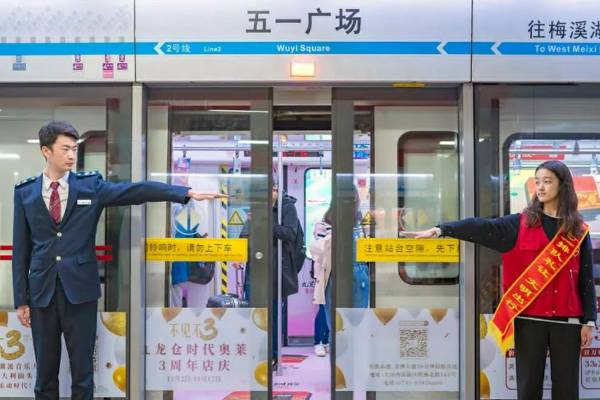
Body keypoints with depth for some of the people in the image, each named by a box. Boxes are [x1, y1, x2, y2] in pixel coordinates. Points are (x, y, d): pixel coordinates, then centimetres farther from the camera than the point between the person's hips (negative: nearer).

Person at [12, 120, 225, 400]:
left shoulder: (90, 185, 2)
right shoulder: (25, 192, 4)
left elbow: (136, 190, -8)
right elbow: (21, 249, 4)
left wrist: (186, 192, -18)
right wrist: (21, 299, 2)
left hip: (80, 289, -1)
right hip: (42, 291, 1)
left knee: (82, 368, 7)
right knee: (45, 371, 10)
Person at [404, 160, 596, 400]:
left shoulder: (578, 230, 5)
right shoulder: (521, 224, 2)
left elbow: (586, 278, 6)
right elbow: (482, 227, -10)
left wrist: (589, 321, 2)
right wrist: (440, 230, -22)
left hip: (567, 321, 1)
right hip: (529, 318, 0)